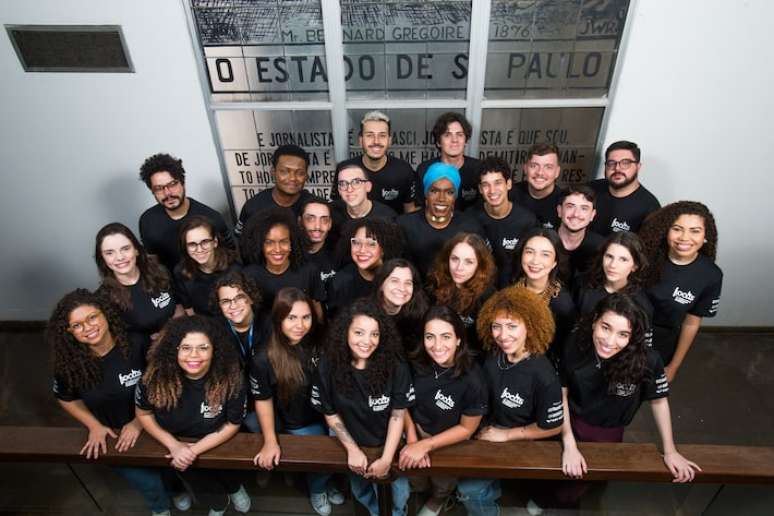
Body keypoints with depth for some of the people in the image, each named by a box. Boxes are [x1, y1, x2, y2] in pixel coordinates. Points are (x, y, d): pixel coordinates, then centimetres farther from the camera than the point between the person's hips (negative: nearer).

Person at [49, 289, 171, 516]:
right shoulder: (68, 362, -17)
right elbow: (67, 399, 4)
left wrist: (139, 421, -15)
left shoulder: (136, 344, -25)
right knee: (148, 482, 1)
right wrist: (94, 426, -5)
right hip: (109, 434, 1)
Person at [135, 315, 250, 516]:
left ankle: (234, 488, 27)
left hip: (218, 445, -1)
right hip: (175, 443, 1)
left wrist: (194, 450, -22)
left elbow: (232, 424, -17)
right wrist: (174, 446, -18)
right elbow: (143, 414, -9)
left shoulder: (230, 379, -31)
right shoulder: (156, 376, -27)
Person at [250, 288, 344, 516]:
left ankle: (325, 482, 34)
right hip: (297, 425, -3)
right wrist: (270, 441, -9)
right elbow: (263, 401, -10)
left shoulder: (319, 344, -14)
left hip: (326, 414, 3)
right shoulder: (264, 359, -22)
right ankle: (317, 490, 33)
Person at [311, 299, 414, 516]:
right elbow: (330, 413, -11)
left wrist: (386, 459, -18)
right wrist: (353, 449, -13)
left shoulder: (396, 366, -26)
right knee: (360, 490, 23)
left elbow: (398, 414, -17)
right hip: (351, 440, 2)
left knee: (400, 491, 12)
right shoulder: (328, 366, -24)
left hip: (390, 442, -1)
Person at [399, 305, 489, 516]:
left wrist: (425, 446, -17)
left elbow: (467, 428, -14)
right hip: (417, 430, 3)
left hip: (451, 442, -3)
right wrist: (412, 439, -13)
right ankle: (439, 497, 23)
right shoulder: (414, 363, -19)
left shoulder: (472, 379, -26)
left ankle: (441, 496, 21)